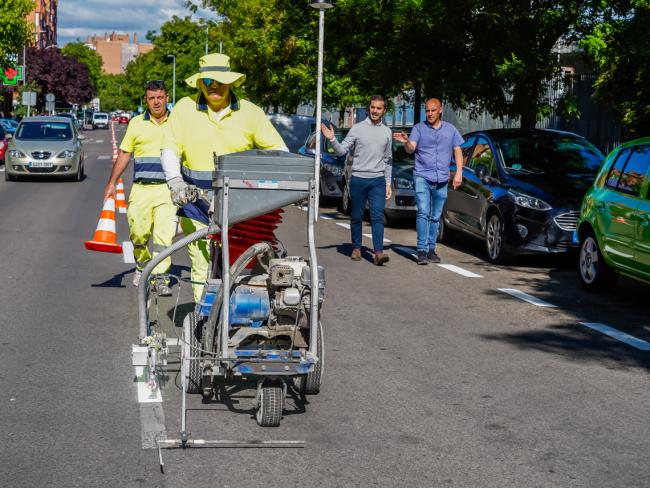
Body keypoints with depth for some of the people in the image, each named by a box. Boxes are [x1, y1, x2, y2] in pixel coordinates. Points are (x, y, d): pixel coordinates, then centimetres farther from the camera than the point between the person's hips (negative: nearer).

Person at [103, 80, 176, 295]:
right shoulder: (137, 123, 9)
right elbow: (124, 154, 14)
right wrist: (111, 183, 11)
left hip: (167, 189, -1)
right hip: (141, 189, 2)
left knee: (164, 235, -12)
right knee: (138, 234, 3)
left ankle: (160, 278, -9)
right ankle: (142, 267, 28)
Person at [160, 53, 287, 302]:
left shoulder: (250, 112, 4)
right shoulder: (185, 108, 3)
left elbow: (278, 149, 5)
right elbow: (170, 150, -1)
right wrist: (175, 181, -19)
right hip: (197, 202, 0)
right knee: (202, 267, 0)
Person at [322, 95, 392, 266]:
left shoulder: (386, 132, 10)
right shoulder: (357, 128, 0)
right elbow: (342, 150, -2)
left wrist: (388, 183, 13)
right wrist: (332, 139, -21)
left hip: (378, 180, 1)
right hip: (358, 179, -1)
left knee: (377, 216, -9)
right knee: (356, 217, 6)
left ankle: (378, 252, -16)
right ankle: (356, 248, 19)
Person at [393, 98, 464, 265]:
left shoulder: (450, 129, 11)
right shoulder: (419, 128, 2)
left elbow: (457, 151, 12)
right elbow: (411, 149, -11)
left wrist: (459, 173, 1)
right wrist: (406, 142, -34)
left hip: (442, 180, 3)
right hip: (422, 177, -3)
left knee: (436, 217, 8)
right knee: (423, 213, -14)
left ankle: (431, 249, 16)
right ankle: (422, 250, -15)